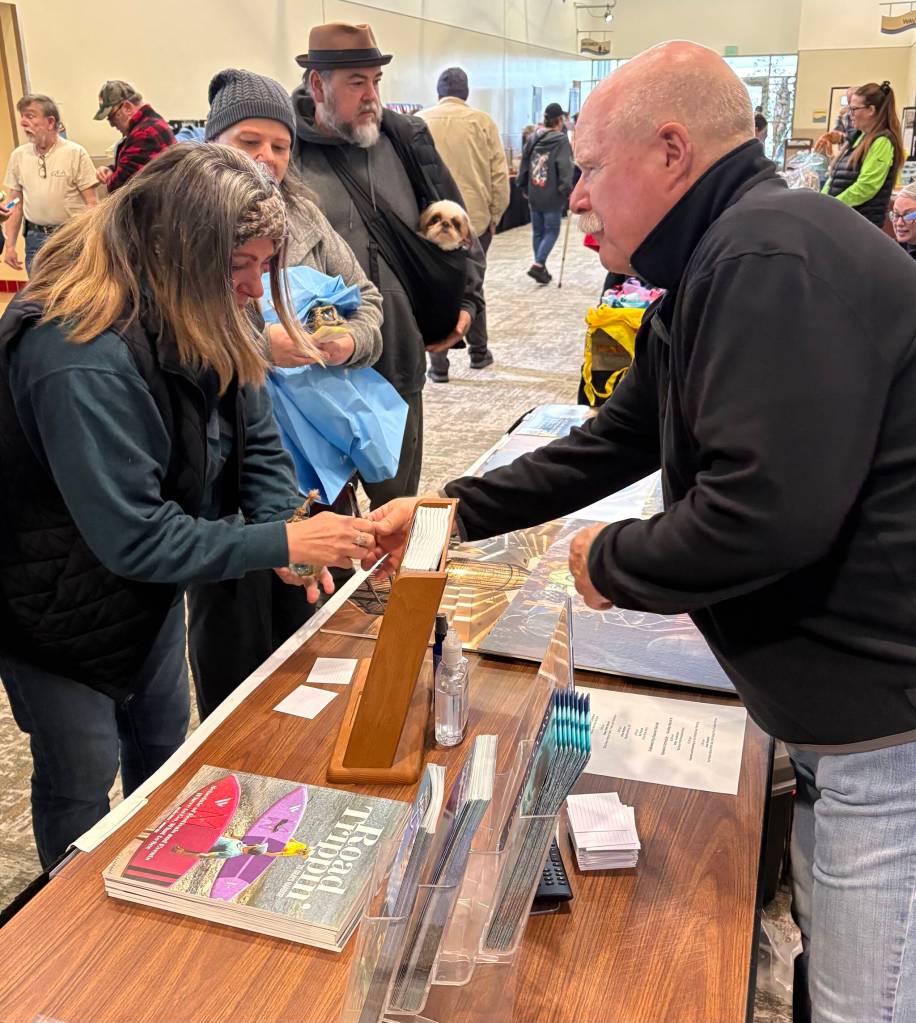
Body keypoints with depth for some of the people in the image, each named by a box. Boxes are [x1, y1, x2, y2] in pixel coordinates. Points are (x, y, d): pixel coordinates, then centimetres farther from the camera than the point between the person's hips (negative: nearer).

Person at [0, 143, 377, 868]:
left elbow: (257, 440, -5)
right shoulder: (79, 358, -36)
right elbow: (132, 537, -35)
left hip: (150, 587, 8)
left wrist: (286, 526, -23)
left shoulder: (205, 322, -9)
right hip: (58, 609, -8)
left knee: (165, 749, 24)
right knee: (81, 780, 10)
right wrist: (279, 543, -35)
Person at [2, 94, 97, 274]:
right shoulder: (18, 156, 6)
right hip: (35, 238, 4)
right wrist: (10, 245, 7)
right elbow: (16, 205, 11)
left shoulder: (75, 153, -7)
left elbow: (91, 203, -7)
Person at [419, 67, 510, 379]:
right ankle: (478, 352, 27)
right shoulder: (482, 122, -1)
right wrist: (495, 214, 8)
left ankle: (438, 365, 3)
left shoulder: (420, 122, 0)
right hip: (475, 218, 1)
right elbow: (499, 174, -1)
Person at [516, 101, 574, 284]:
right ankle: (538, 264, -12)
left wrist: (524, 187, 20)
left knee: (537, 232, 14)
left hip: (534, 194, 5)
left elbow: (524, 163, 12)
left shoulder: (533, 139, 7)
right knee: (552, 231, 3)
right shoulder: (561, 140, -10)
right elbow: (565, 167, -16)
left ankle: (541, 268, 20)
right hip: (552, 195, -5)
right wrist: (567, 190, -13)